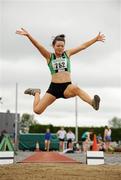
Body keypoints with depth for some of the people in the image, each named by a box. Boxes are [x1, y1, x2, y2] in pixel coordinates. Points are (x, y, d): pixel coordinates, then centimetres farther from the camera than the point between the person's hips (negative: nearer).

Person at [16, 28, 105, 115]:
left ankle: (92, 102, -56)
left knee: (76, 88, -38)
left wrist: (96, 39, 12)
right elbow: (38, 45, -9)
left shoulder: (67, 54, 12)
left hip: (67, 87, 0)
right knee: (37, 110, -3)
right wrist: (28, 35, -23)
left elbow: (83, 46, 14)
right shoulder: (49, 56, 5)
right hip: (54, 87, 0)